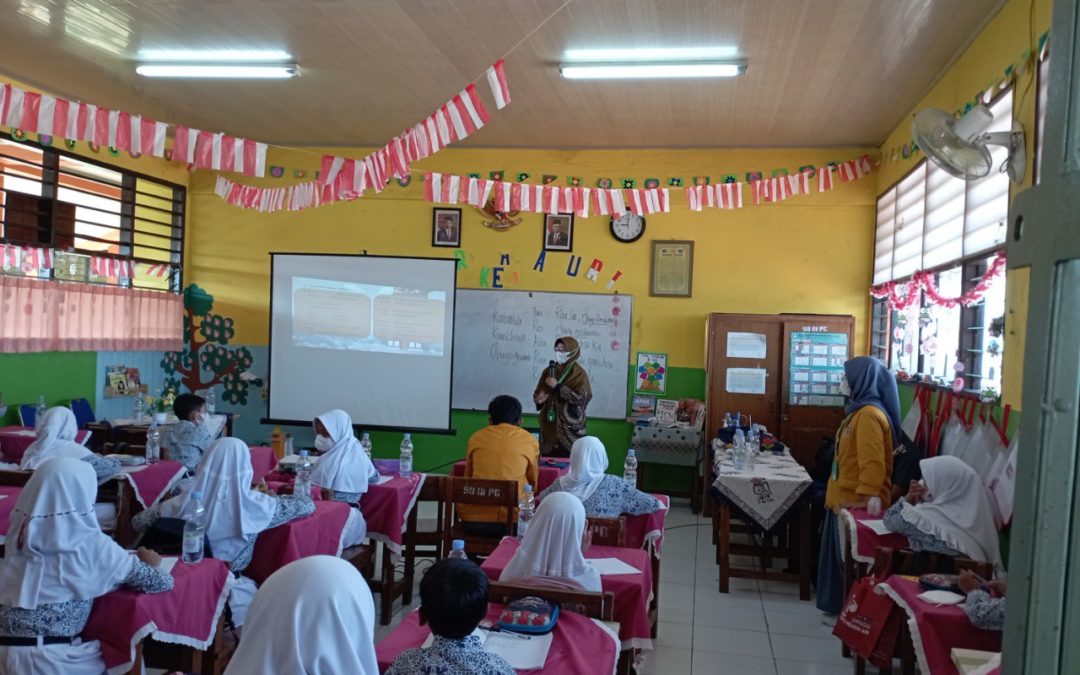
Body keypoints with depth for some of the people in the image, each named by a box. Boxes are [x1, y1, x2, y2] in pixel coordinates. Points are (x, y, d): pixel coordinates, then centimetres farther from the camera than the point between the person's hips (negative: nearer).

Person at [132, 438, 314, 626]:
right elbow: (308, 505, -3)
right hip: (229, 591, -2)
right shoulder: (254, 506, -18)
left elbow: (138, 522, 6)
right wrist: (275, 498, 15)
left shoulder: (183, 503, -14)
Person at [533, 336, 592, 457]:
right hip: (549, 426, 5)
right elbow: (537, 394, 18)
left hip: (569, 430, -5)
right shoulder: (549, 371, 10)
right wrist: (538, 399, -6)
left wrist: (557, 386, -17)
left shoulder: (579, 373, -5)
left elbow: (580, 398, -18)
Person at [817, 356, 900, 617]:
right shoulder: (859, 409, 13)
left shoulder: (869, 414, -19)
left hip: (857, 503, -10)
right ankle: (839, 604, 28)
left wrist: (870, 495, -34)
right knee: (840, 556, 18)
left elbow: (872, 460, -28)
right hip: (845, 499, 10)